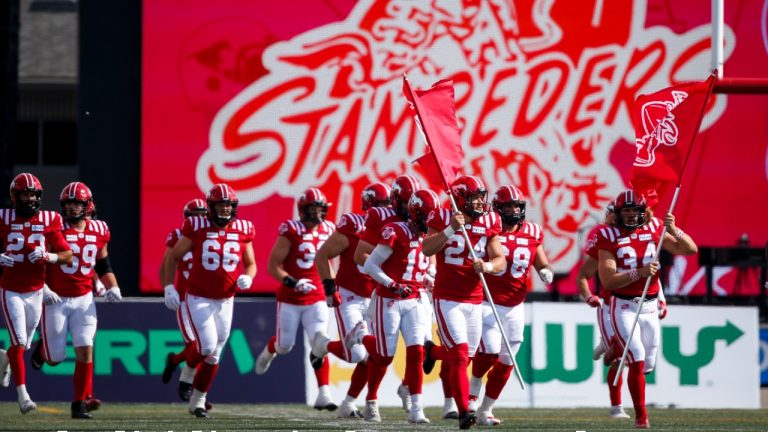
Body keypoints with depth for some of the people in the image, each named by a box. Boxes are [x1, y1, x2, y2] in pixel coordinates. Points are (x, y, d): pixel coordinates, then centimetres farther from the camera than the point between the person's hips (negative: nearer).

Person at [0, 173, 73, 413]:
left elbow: (68, 256, 0)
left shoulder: (48, 221, 0)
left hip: (35, 292, 2)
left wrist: (47, 256, -18)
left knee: (23, 344, 9)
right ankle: (22, 396, -12)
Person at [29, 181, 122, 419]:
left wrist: (112, 287, 4)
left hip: (84, 299, 3)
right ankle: (43, 347, 39)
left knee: (85, 350, -11)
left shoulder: (98, 231, 5)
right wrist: (42, 288, -17)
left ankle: (81, 402, -3)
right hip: (56, 299, -3)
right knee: (55, 358, 2)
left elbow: (103, 264, 18)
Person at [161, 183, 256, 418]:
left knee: (214, 354, 8)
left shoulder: (242, 231, 0)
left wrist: (247, 278, -11)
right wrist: (169, 287, -6)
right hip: (199, 298, -4)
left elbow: (250, 264, 12)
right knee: (207, 347, -17)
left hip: (225, 300, 4)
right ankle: (189, 368, 18)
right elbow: (173, 257, 2)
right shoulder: (197, 228, -8)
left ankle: (197, 401, 22)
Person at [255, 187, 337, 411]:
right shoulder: (291, 232, -14)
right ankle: (269, 351, 46)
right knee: (285, 345, 8)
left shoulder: (328, 230, 2)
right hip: (290, 300, -3)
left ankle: (323, 394, -15)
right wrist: (293, 283, -25)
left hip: (316, 300, 3)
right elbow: (273, 267, -13)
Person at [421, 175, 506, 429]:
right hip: (447, 300, -5)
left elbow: (500, 261, -1)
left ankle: (432, 352, 43)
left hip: (474, 301, 5)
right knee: (460, 355, -14)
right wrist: (451, 229, -29)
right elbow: (427, 249, -19)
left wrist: (488, 266, -23)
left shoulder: (489, 223, 4)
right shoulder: (444, 218, -6)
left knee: (464, 357, 11)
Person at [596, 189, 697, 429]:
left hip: (650, 307, 4)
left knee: (647, 365, 9)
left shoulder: (654, 229, 3)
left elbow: (690, 249, 1)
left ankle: (615, 347, 40)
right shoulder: (609, 237, -7)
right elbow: (607, 280, -14)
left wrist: (673, 230, -16)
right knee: (637, 362, -15)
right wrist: (639, 273, -25)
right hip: (623, 307, -4)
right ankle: (641, 416, -3)